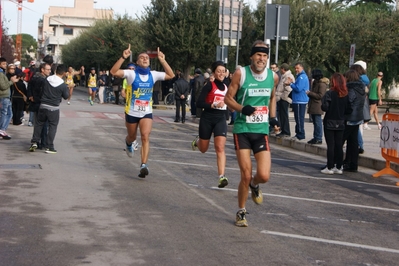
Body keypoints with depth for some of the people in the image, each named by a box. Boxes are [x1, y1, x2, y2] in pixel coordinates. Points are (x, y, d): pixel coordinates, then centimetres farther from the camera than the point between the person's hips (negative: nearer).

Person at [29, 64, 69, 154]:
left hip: (43, 106, 3)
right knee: (52, 126, 5)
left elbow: (41, 90, 8)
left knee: (39, 123, 17)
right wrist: (68, 89, 15)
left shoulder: (46, 80, -3)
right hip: (54, 108, -3)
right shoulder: (63, 85, -12)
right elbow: (66, 96, 0)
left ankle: (34, 142, 13)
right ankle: (50, 147, 4)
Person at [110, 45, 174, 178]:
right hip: (132, 112, -1)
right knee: (132, 136, 19)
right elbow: (114, 72, -25)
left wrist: (162, 61, -9)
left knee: (145, 137, -18)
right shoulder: (132, 73, -12)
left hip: (147, 113, 1)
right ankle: (128, 144, 58)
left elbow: (171, 75, 0)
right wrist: (123, 57, -34)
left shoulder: (153, 74, -2)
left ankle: (143, 165, -21)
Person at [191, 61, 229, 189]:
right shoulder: (209, 85, -9)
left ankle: (222, 177, -18)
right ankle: (197, 141, 51)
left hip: (221, 119, 3)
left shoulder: (226, 87, 8)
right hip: (207, 119, -3)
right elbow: (199, 103, -17)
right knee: (203, 149, 15)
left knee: (220, 148, -14)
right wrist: (214, 105, -26)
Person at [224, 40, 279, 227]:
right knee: (246, 175, -5)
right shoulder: (241, 73, -8)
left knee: (264, 175, -9)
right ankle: (241, 212, 17)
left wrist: (273, 117, 9)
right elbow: (228, 98, -2)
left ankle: (254, 185, 30)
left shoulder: (273, 76, 3)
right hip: (242, 130, -3)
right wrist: (242, 109, -20)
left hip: (262, 131, 3)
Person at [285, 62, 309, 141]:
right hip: (298, 101, 11)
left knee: (299, 118, -8)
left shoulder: (302, 77, -15)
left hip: (300, 101, -11)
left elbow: (298, 88, -21)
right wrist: (292, 83, 8)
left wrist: (291, 84, -9)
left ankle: (300, 135, -5)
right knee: (298, 118, 14)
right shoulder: (300, 76, 19)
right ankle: (299, 134, 20)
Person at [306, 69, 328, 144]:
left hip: (317, 106, -10)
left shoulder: (322, 84, -13)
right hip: (313, 106, 10)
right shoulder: (315, 82, 17)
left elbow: (320, 95, -18)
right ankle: (315, 137, 18)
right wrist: (309, 93, 8)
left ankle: (319, 139, -3)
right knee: (315, 122, 13)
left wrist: (310, 93, -14)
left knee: (318, 123, -7)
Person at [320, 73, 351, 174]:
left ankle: (330, 167, 2)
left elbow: (324, 107, -19)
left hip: (330, 123, -4)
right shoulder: (346, 95, 0)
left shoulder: (330, 93, -14)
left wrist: (323, 101, 0)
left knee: (330, 146, -1)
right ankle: (338, 167, 12)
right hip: (341, 123, 4)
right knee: (339, 146, 8)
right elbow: (349, 110, 1)